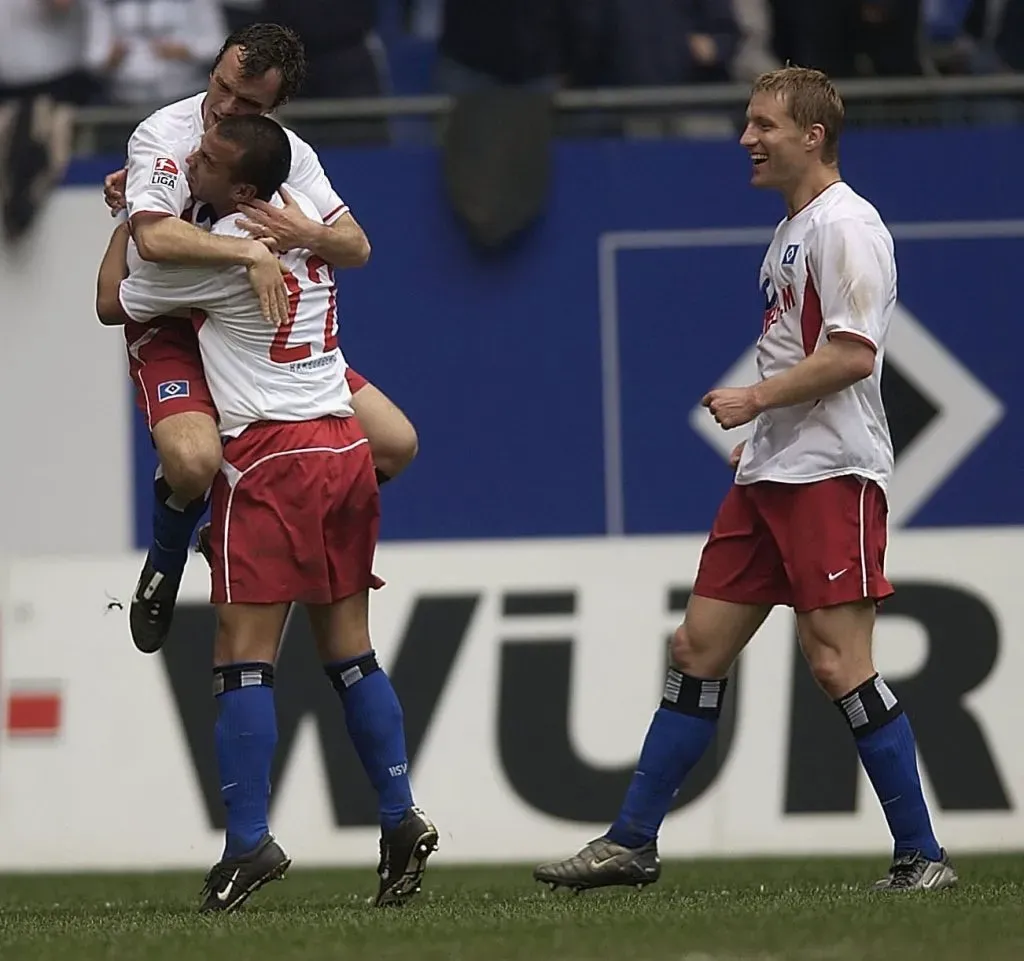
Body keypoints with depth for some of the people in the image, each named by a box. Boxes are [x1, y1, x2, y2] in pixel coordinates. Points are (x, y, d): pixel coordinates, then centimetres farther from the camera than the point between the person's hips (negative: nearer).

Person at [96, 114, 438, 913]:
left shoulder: (214, 254, -13)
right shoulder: (303, 212, 7)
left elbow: (113, 303, 4)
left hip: (271, 457, -8)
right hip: (344, 440, 8)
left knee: (243, 650, -7)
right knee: (348, 645, 11)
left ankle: (249, 841, -13)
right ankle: (401, 819, 10)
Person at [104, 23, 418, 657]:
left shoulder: (288, 152, 1)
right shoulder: (164, 135, -18)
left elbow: (358, 247, -2)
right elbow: (153, 237, -35)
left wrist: (308, 235, -24)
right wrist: (251, 252, -38)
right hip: (174, 332, -6)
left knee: (396, 445, -1)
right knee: (194, 459, -35)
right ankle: (167, 557, 0)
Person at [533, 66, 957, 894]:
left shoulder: (844, 224, -12)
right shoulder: (795, 228, 18)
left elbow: (852, 355, -21)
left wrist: (755, 400, -14)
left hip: (830, 477, -10)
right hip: (769, 476, 10)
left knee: (837, 662, -11)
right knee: (699, 648, 8)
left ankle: (922, 857, -4)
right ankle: (632, 845, 13)